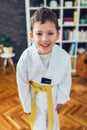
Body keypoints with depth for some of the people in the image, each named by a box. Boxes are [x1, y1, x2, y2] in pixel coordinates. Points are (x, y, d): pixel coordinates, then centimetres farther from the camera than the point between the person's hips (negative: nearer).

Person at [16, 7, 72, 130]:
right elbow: (22, 85, -13)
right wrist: (27, 106, -2)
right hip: (35, 93, -1)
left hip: (54, 92, 1)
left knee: (53, 118, 26)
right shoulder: (26, 58, -29)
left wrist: (61, 100, 2)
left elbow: (66, 81, -8)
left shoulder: (64, 57, -27)